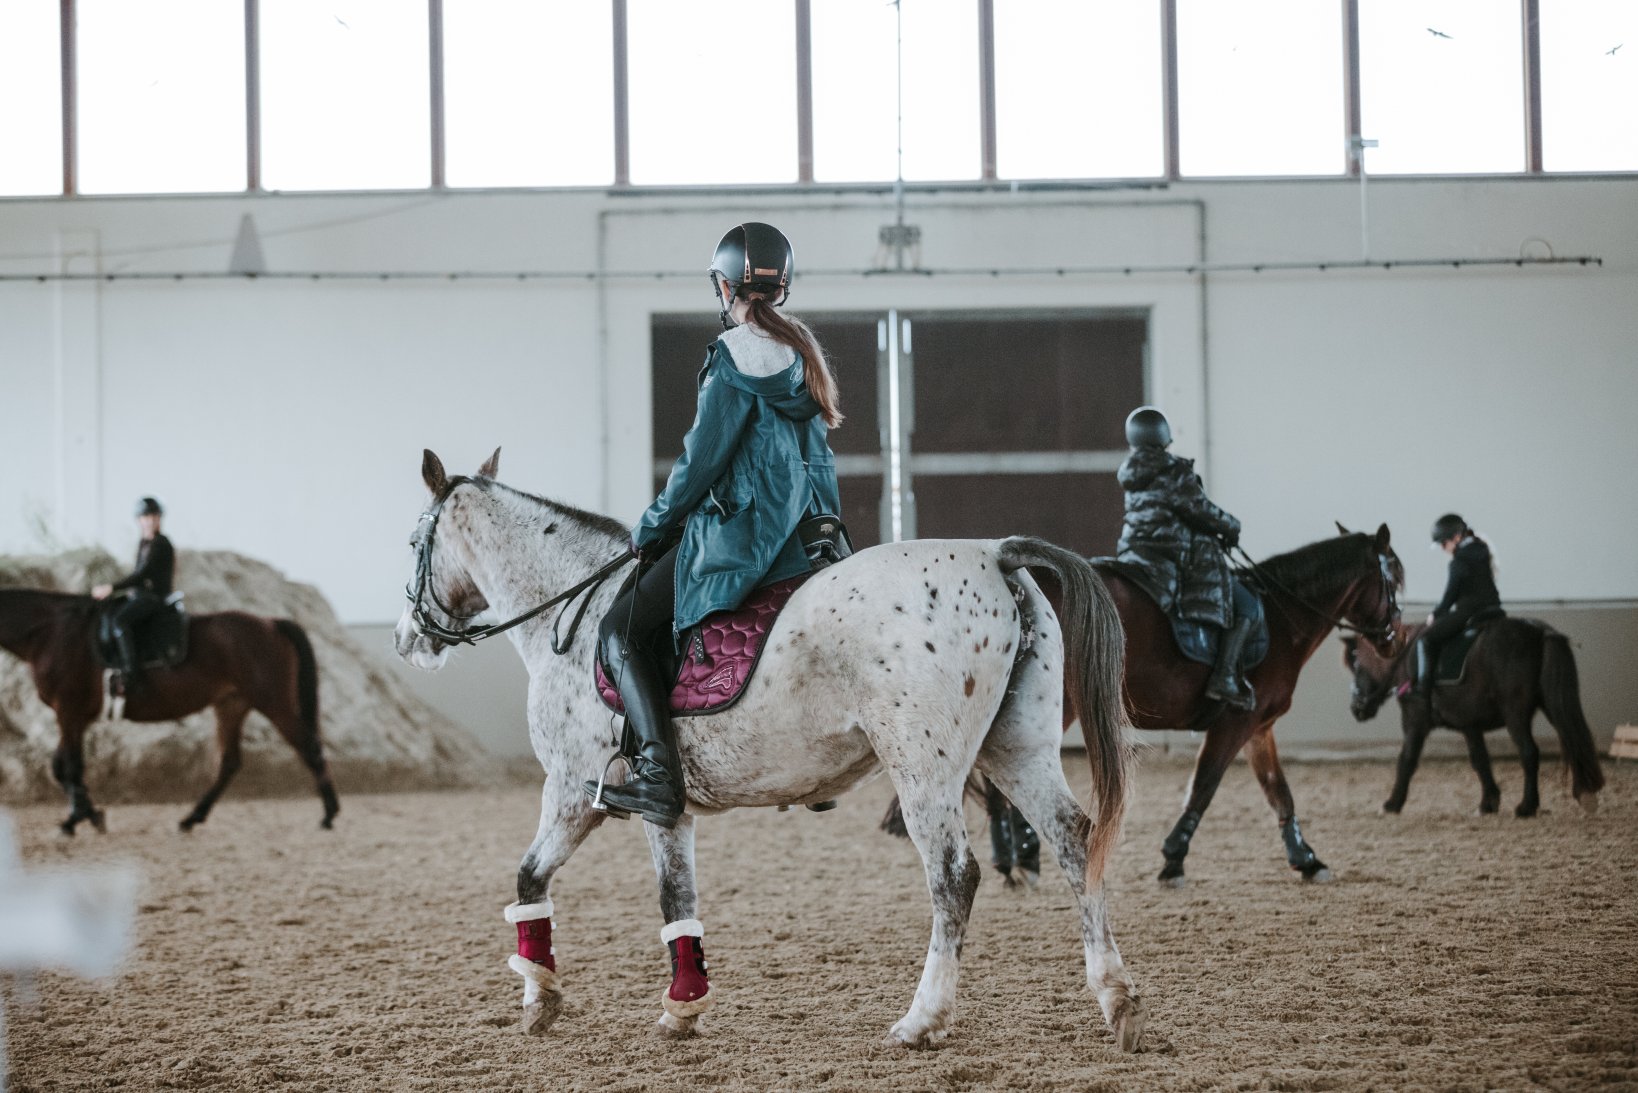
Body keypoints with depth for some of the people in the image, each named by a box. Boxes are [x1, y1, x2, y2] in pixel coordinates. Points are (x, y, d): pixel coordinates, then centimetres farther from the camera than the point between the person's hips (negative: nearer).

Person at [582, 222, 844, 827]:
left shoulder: (734, 356, -13)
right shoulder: (802, 352, 14)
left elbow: (702, 458, -13)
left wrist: (652, 528, 0)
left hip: (739, 532, -9)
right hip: (804, 532, 9)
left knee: (621, 631, -3)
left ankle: (658, 777, -18)